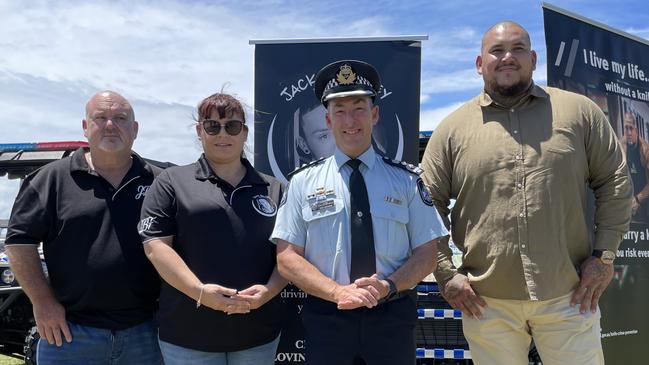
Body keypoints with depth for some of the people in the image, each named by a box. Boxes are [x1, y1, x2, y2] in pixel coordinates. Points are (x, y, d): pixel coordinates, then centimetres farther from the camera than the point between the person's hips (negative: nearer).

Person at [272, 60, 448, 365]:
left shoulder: (406, 179, 1)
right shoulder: (303, 182, 0)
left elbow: (426, 253, 1)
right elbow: (287, 257, -3)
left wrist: (388, 286, -16)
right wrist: (337, 291, -17)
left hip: (392, 317, 1)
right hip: (326, 317, 0)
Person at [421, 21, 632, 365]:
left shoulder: (579, 111, 4)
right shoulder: (452, 128, 3)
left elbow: (615, 182, 8)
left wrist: (604, 255, 0)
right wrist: (446, 274, -2)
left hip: (568, 297, 0)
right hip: (486, 303, 0)